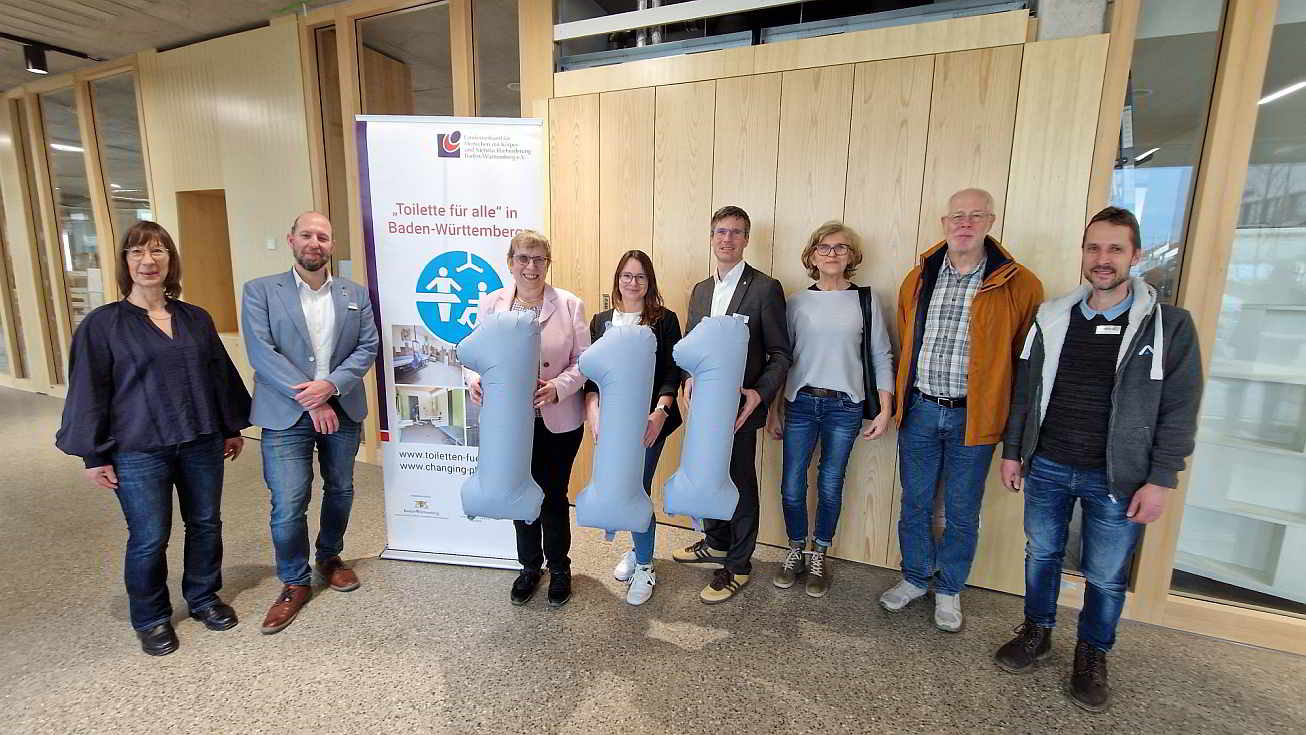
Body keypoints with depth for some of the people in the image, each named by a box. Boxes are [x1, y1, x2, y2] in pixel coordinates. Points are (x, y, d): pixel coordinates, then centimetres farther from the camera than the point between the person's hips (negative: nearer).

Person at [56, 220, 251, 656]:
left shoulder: (196, 319, 6)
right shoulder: (103, 324, -3)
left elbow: (220, 375, 11)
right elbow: (88, 391, -2)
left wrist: (232, 428, 13)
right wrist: (94, 455, -3)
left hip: (202, 444, 3)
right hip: (138, 453, -3)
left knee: (205, 525, 12)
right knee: (149, 539, 5)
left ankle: (203, 597, 32)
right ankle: (151, 619, 26)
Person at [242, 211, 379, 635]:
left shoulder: (355, 294, 6)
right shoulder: (260, 291, -1)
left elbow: (368, 347, 1)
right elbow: (261, 353, -9)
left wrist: (330, 385, -15)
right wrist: (310, 402, -16)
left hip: (342, 409, 3)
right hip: (287, 415, -3)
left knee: (340, 491, 16)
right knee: (288, 506, -2)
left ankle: (330, 557, 40)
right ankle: (295, 583, 20)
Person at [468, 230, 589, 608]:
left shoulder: (569, 304, -5)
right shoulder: (491, 303, 2)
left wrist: (557, 387, -22)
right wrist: (475, 379, -17)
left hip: (558, 420, -2)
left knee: (553, 495, 9)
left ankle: (559, 569, 33)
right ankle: (530, 567, 38)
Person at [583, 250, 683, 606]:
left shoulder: (664, 320, 0)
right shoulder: (601, 321, 10)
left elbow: (672, 371, -5)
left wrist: (661, 412, -18)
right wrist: (593, 411, -9)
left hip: (648, 420, -3)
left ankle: (644, 567, 18)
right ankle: (638, 549, 38)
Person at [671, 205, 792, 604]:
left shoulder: (765, 288, -8)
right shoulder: (700, 290, 11)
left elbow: (780, 354, -8)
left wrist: (760, 393, -22)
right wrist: (689, 378, -3)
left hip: (739, 406, -6)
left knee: (740, 485, 6)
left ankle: (737, 565, 25)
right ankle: (716, 543, 42)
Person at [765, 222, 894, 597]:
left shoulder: (866, 301, 4)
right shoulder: (796, 301, 4)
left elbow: (881, 357, 5)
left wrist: (884, 410, -1)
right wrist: (774, 409, 5)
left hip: (845, 407, 0)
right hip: (800, 403, 1)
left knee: (830, 485, 6)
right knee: (792, 485, 1)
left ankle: (819, 557, 27)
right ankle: (796, 552, 25)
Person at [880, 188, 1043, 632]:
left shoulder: (1019, 286, -7)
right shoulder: (918, 279, 4)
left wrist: (1011, 418, -1)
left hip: (972, 416, -2)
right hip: (919, 410, 3)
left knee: (962, 512, 11)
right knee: (914, 503, 14)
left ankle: (949, 590, 32)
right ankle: (915, 578, 35)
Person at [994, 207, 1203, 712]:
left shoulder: (1169, 325, -5)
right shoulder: (1052, 317, 2)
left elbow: (1179, 411, -4)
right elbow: (1024, 391, 7)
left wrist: (1161, 480, -8)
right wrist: (1012, 451, 6)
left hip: (1115, 479, -2)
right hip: (1045, 467, 2)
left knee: (1107, 576, 11)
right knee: (1041, 554, 16)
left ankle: (1093, 656, 34)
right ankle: (1037, 633, 37)